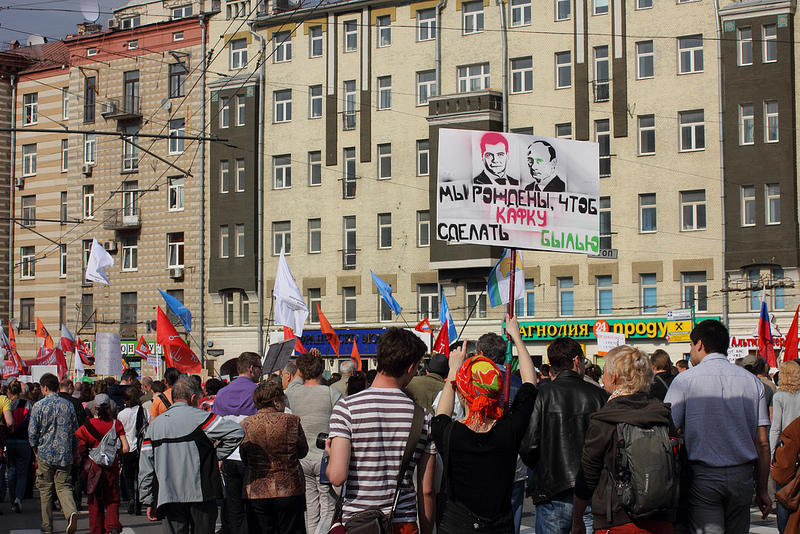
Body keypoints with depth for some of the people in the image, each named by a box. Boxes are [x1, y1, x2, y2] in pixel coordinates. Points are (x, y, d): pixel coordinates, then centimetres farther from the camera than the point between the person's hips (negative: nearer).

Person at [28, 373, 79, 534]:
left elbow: (32, 432, -5)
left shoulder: (38, 406, -6)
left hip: (45, 454, -2)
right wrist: (75, 451, 20)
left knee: (45, 490, 9)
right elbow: (75, 430, 8)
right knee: (64, 486, 4)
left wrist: (35, 450, 11)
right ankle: (71, 511, -24)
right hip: (65, 454, 2)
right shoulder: (68, 405, 4)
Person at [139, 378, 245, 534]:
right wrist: (218, 455, 0)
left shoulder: (154, 424, 10)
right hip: (200, 494, -3)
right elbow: (237, 432, -13)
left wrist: (148, 502, 14)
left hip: (167, 498, 3)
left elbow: (145, 468, 9)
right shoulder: (198, 417, -4)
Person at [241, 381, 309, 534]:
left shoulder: (245, 425, -3)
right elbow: (303, 451, 3)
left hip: (256, 494, 1)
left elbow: (244, 459, 7)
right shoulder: (291, 422, -8)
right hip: (290, 492, -1)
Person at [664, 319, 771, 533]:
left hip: (702, 476, -3)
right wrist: (762, 490, 12)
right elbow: (762, 443, 5)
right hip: (742, 475, 3)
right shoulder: (752, 381, 6)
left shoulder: (685, 380, -4)